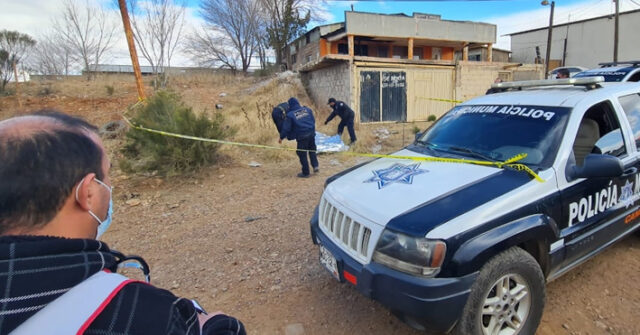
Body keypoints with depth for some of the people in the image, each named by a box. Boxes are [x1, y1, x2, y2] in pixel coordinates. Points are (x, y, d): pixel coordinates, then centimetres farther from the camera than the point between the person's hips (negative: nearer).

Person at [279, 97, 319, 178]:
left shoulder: (290, 115, -7)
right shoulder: (307, 109, 6)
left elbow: (286, 128, -4)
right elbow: (313, 121, 15)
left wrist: (281, 137, 9)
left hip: (302, 136, -5)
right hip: (311, 133, 5)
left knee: (302, 154, 6)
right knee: (312, 150, 24)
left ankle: (306, 172, 12)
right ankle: (315, 166, 14)